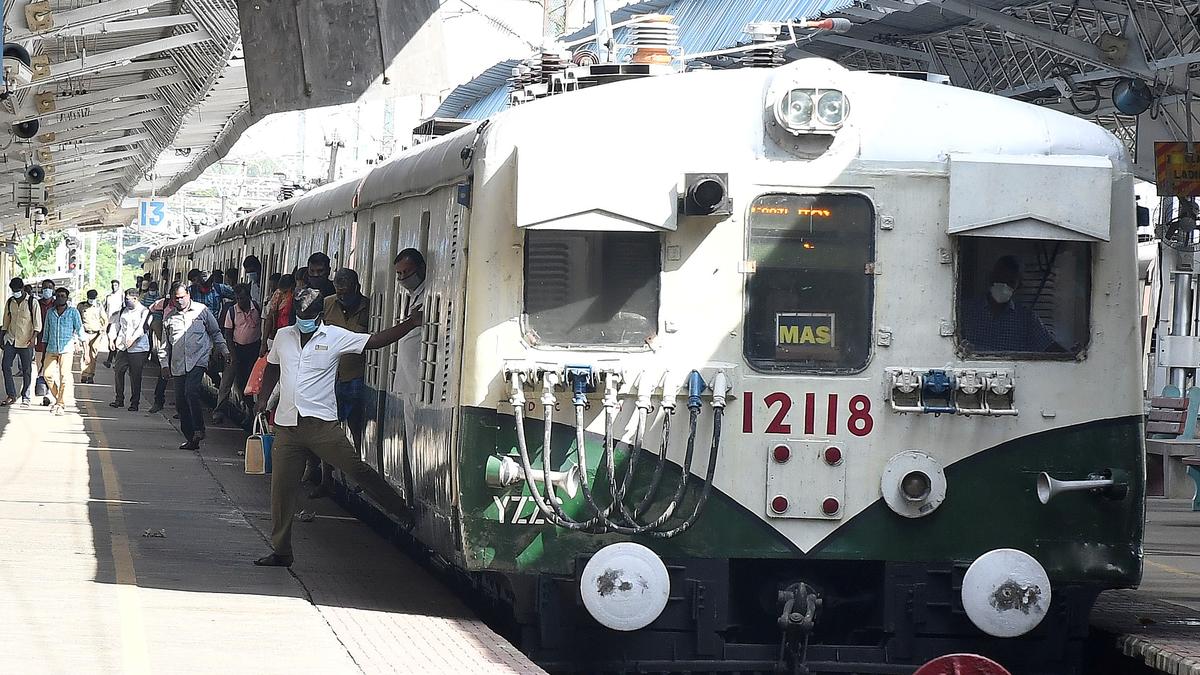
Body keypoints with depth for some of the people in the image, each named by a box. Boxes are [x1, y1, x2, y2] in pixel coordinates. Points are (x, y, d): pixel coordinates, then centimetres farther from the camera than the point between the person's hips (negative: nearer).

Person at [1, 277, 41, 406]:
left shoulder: (32, 302, -6)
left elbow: (37, 323, -7)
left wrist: (33, 338, -18)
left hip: (26, 341, -4)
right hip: (11, 340, 4)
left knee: (27, 370, 0)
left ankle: (25, 398, 7)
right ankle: (11, 395, 6)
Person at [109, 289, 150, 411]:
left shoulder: (144, 312, -4)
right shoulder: (123, 311, 14)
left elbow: (143, 327, -17)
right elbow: (115, 325, 18)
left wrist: (133, 338, -32)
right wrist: (111, 338, 3)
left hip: (138, 349, -5)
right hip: (122, 347, 6)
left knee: (135, 377, -2)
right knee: (119, 372, 4)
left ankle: (134, 403, 5)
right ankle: (119, 399, 17)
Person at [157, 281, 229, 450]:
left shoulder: (201, 310, 4)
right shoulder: (169, 317, 13)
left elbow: (215, 332, 12)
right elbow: (165, 343, 20)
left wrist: (224, 350, 7)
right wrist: (164, 363, 13)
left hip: (197, 361, -5)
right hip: (178, 364, 5)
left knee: (191, 392, -25)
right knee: (180, 402, 2)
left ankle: (198, 429, -18)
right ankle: (191, 438, 10)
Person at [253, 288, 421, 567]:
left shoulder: (335, 337, -1)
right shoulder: (283, 336, 10)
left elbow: (375, 341, -5)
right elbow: (272, 367, 26)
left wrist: (410, 324, -14)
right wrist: (263, 397, 18)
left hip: (321, 423, -3)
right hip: (287, 426, 3)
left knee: (357, 469, -12)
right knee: (281, 489, 4)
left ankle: (401, 511, 2)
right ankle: (280, 552, 14)